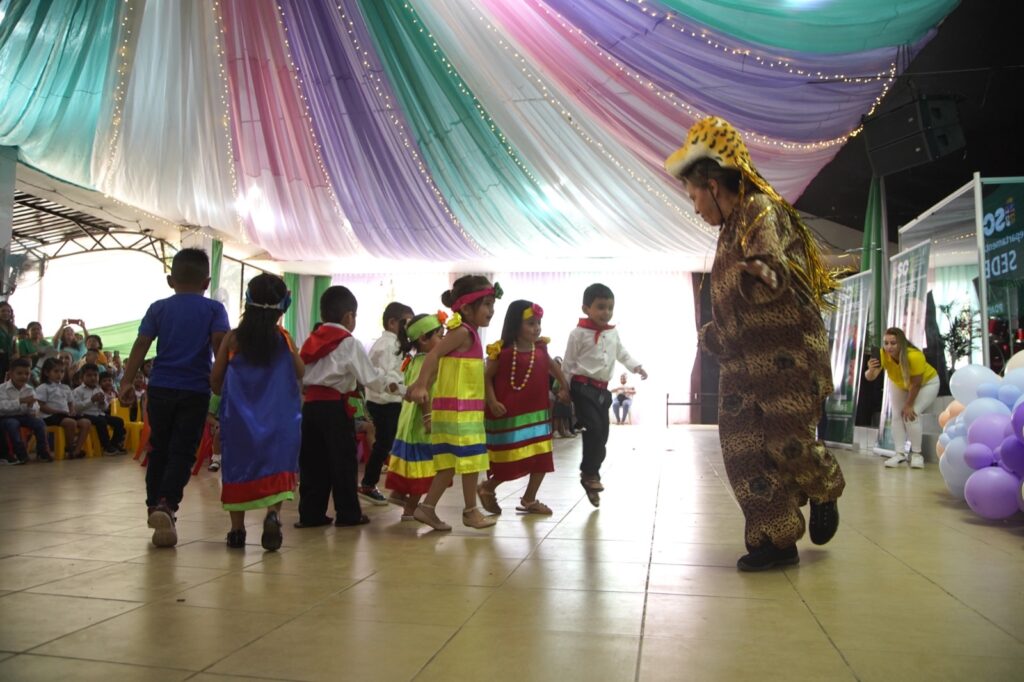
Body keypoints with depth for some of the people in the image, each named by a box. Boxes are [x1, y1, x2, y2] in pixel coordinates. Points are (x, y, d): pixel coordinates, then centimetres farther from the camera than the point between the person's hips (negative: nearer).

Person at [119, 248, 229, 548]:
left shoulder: (159, 308, 7)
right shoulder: (214, 309, 0)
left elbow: (141, 345, 2)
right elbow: (220, 342, -12)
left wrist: (128, 381, 3)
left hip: (160, 388, 3)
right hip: (195, 390, -3)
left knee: (158, 448, 17)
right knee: (182, 451, 0)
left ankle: (154, 505, 28)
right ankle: (166, 504, -18)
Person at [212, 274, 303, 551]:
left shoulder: (233, 338, -3)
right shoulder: (284, 339, -3)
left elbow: (215, 378, 4)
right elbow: (300, 372, 9)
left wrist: (223, 393, 23)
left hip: (239, 417, 1)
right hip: (278, 419, -1)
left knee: (238, 467, 12)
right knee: (277, 467, 4)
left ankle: (237, 529, 17)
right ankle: (273, 514, -20)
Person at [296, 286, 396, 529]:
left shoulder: (312, 341, 13)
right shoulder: (349, 343, -7)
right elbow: (369, 376, -8)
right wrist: (389, 385, 8)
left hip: (310, 404, 6)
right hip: (335, 406, -6)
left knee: (313, 461, 10)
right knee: (343, 461, 3)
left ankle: (310, 513, 15)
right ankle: (348, 513, 10)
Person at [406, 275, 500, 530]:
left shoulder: (468, 333, 16)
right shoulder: (463, 331, -12)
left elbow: (437, 362, 16)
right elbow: (433, 355, -22)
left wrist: (419, 386, 16)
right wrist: (421, 387, -29)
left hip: (464, 408, 9)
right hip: (459, 408, -9)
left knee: (452, 462, 11)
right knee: (470, 459, 1)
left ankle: (427, 507, 15)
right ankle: (471, 511, 13)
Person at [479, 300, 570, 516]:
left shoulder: (540, 348, 1)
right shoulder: (502, 351, -16)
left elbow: (552, 366, 21)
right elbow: (487, 377, -9)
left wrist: (564, 386, 17)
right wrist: (492, 402, -19)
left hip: (537, 413, 6)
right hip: (509, 415, -6)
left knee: (542, 458, 8)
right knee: (511, 461, 1)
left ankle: (529, 500, 25)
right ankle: (487, 488, 29)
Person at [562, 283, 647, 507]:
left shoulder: (613, 332, 10)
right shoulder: (579, 333, -9)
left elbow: (621, 352, 24)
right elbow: (568, 363, -5)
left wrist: (636, 367, 8)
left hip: (603, 389, 7)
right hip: (583, 388, -7)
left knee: (602, 434, 8)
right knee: (594, 430, -14)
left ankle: (590, 474, 20)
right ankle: (589, 474, 1)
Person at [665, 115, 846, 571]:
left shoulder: (759, 208, -9)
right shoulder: (730, 230, 18)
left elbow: (771, 261, -29)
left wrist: (762, 274, -45)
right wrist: (712, 333, 31)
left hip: (787, 353, -8)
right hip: (742, 361, 9)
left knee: (787, 443, -7)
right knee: (743, 449, 1)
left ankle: (824, 490, 27)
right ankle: (775, 540, 9)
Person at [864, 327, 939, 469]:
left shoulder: (914, 356, -43)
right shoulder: (882, 355, -34)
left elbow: (915, 384, -30)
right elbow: (870, 377, -36)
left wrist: (909, 405, -20)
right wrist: (871, 370, -58)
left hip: (927, 382, -4)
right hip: (899, 385, 4)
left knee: (911, 414, -18)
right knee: (897, 415, -7)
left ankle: (916, 453, -3)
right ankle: (900, 453, 1)